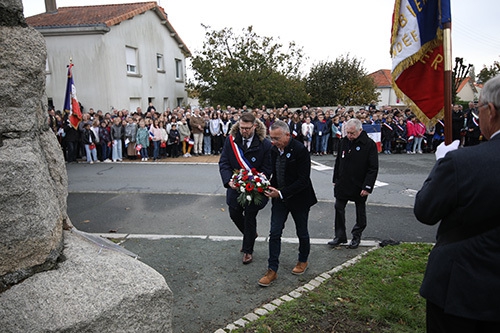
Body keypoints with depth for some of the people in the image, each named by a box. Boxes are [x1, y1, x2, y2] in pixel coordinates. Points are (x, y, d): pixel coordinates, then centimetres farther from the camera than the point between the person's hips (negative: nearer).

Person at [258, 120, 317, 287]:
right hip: (279, 198, 5)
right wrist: (271, 187, -6)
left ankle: (303, 261, 40)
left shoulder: (300, 150, -22)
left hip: (299, 199, -5)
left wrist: (281, 193, -26)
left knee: (302, 233, 15)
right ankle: (272, 270, 11)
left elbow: (303, 180, -23)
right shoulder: (274, 150, -1)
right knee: (274, 233, 2)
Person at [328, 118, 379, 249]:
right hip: (342, 184, 4)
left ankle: (356, 237, 27)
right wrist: (335, 179, 12)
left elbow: (373, 168, -14)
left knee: (360, 212, 11)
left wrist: (367, 187, -18)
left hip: (359, 185, -4)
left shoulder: (369, 144, -14)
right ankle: (340, 236, 19)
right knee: (339, 208, 6)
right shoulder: (344, 141, 2)